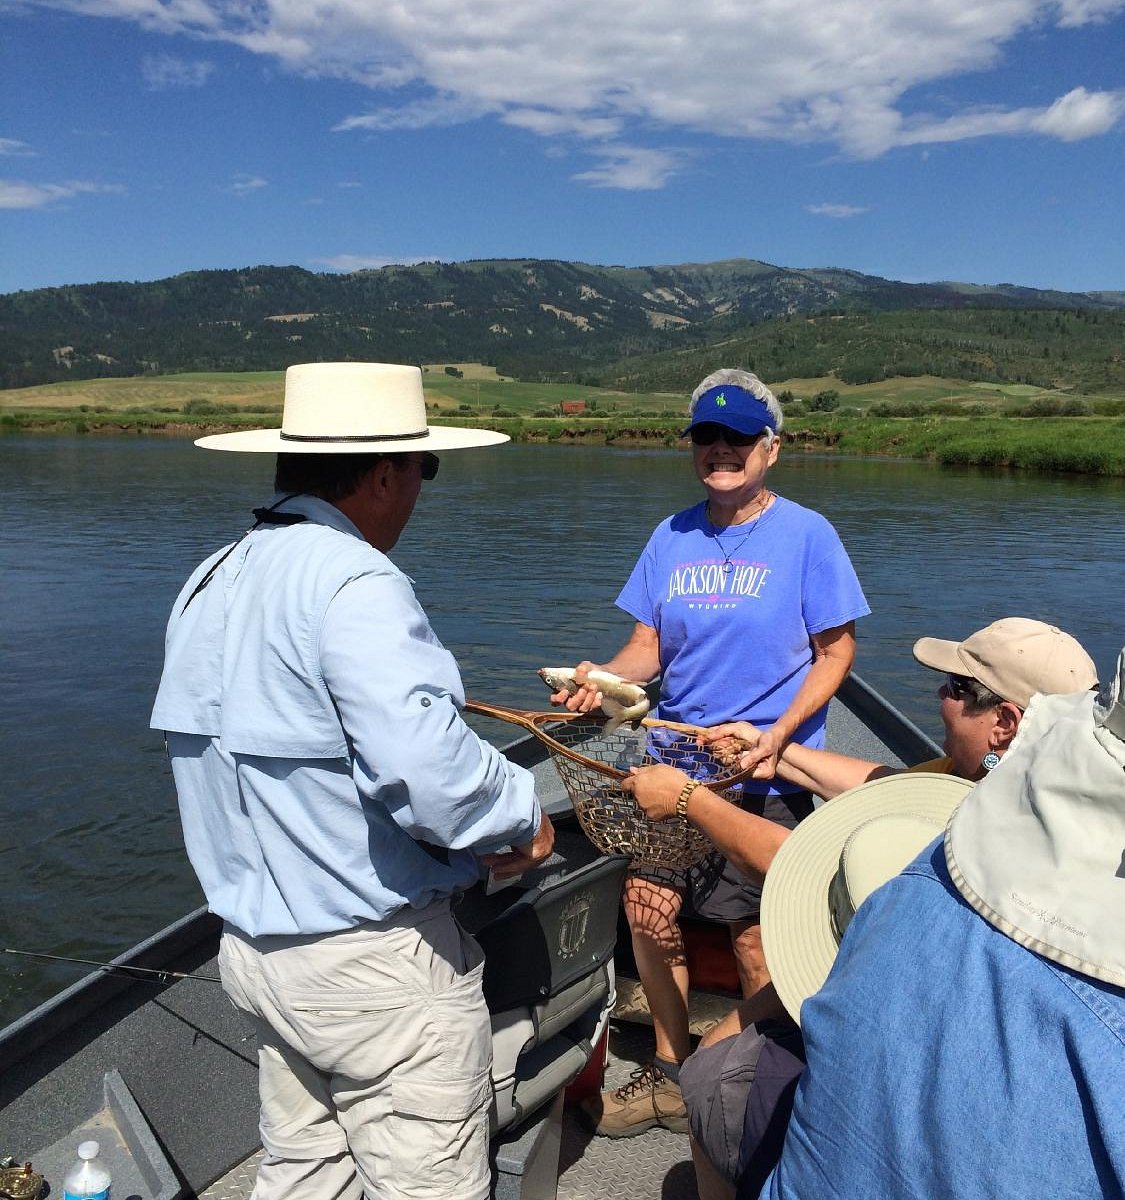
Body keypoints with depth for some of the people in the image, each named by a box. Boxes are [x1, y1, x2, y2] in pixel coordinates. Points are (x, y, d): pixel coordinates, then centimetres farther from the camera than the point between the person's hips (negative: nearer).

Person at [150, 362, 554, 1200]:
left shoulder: (211, 583, 7)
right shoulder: (353, 582, -21)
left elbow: (270, 760, 6)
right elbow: (428, 768, -33)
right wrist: (523, 819, -13)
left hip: (257, 945, 9)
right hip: (373, 964, -8)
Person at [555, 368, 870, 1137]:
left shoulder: (805, 534, -7)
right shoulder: (672, 538, 6)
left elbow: (836, 650, -6)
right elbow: (649, 644, 8)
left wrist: (779, 734, -19)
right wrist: (605, 679, -13)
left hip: (764, 774, -4)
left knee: (756, 939, 3)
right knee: (649, 909, 9)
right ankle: (672, 1079, 32)